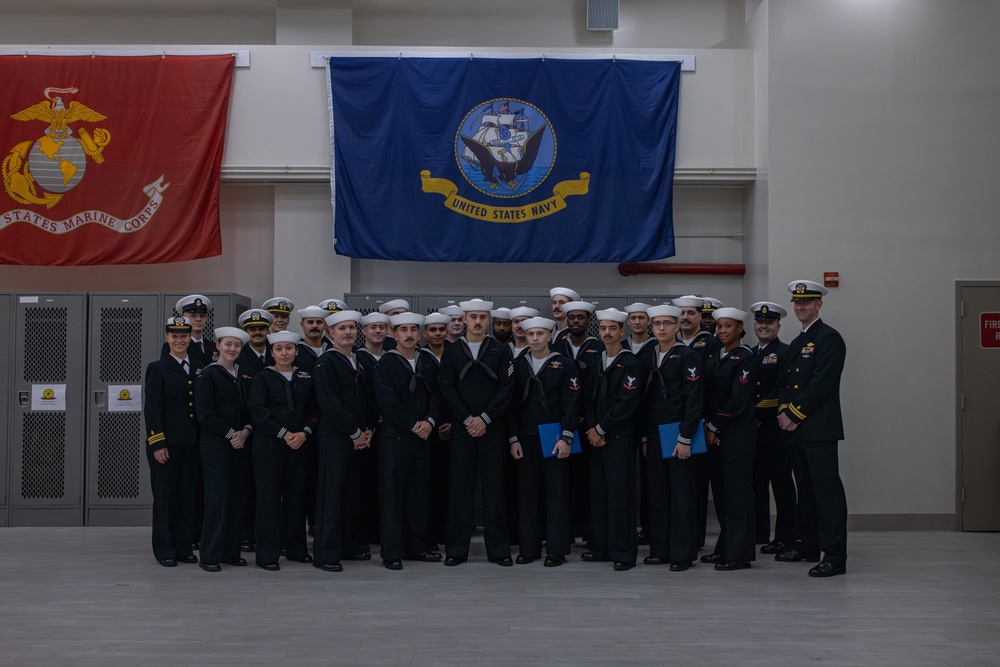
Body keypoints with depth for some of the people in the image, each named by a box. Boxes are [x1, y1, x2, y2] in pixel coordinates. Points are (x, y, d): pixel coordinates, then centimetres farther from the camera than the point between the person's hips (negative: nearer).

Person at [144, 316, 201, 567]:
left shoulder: (199, 370, 12)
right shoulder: (158, 368, -2)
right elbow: (152, 409, -7)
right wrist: (157, 444, -13)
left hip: (192, 443, 5)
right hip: (167, 443, -5)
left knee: (188, 495, 7)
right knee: (164, 496, 2)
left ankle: (184, 547, 16)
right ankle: (164, 550, 9)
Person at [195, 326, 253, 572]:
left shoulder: (243, 375, 14)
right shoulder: (208, 374, -3)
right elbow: (204, 414, -10)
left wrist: (246, 431, -2)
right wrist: (230, 433, -12)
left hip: (240, 443, 6)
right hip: (215, 444, -6)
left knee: (238, 497, 4)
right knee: (217, 496, -8)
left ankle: (231, 551, 12)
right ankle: (210, 556, -3)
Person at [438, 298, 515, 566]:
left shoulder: (500, 351, 5)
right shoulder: (451, 351, 6)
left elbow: (505, 389, -1)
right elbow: (448, 389, 0)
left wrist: (484, 418, -10)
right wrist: (467, 419, -9)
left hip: (492, 427, 0)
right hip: (461, 427, 0)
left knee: (494, 486, 1)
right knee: (460, 486, 1)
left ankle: (498, 549, 7)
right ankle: (456, 549, 7)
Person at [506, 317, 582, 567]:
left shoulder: (564, 364, 0)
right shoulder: (518, 365, 8)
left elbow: (571, 403, -3)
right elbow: (512, 404, 9)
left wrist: (566, 438, -10)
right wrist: (513, 438, 2)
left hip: (554, 439, -3)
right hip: (526, 438, 3)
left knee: (556, 493, -1)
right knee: (528, 493, 5)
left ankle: (556, 550, 4)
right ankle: (529, 548, 13)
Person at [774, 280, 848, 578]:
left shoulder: (829, 338, -7)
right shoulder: (796, 343, 21)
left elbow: (821, 383, -16)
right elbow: (784, 382, 19)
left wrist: (794, 413, -14)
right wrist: (783, 411, 0)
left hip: (819, 428, -9)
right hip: (795, 429, 9)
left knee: (827, 490, -9)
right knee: (805, 489, 15)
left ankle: (835, 556, -10)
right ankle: (807, 545, 24)